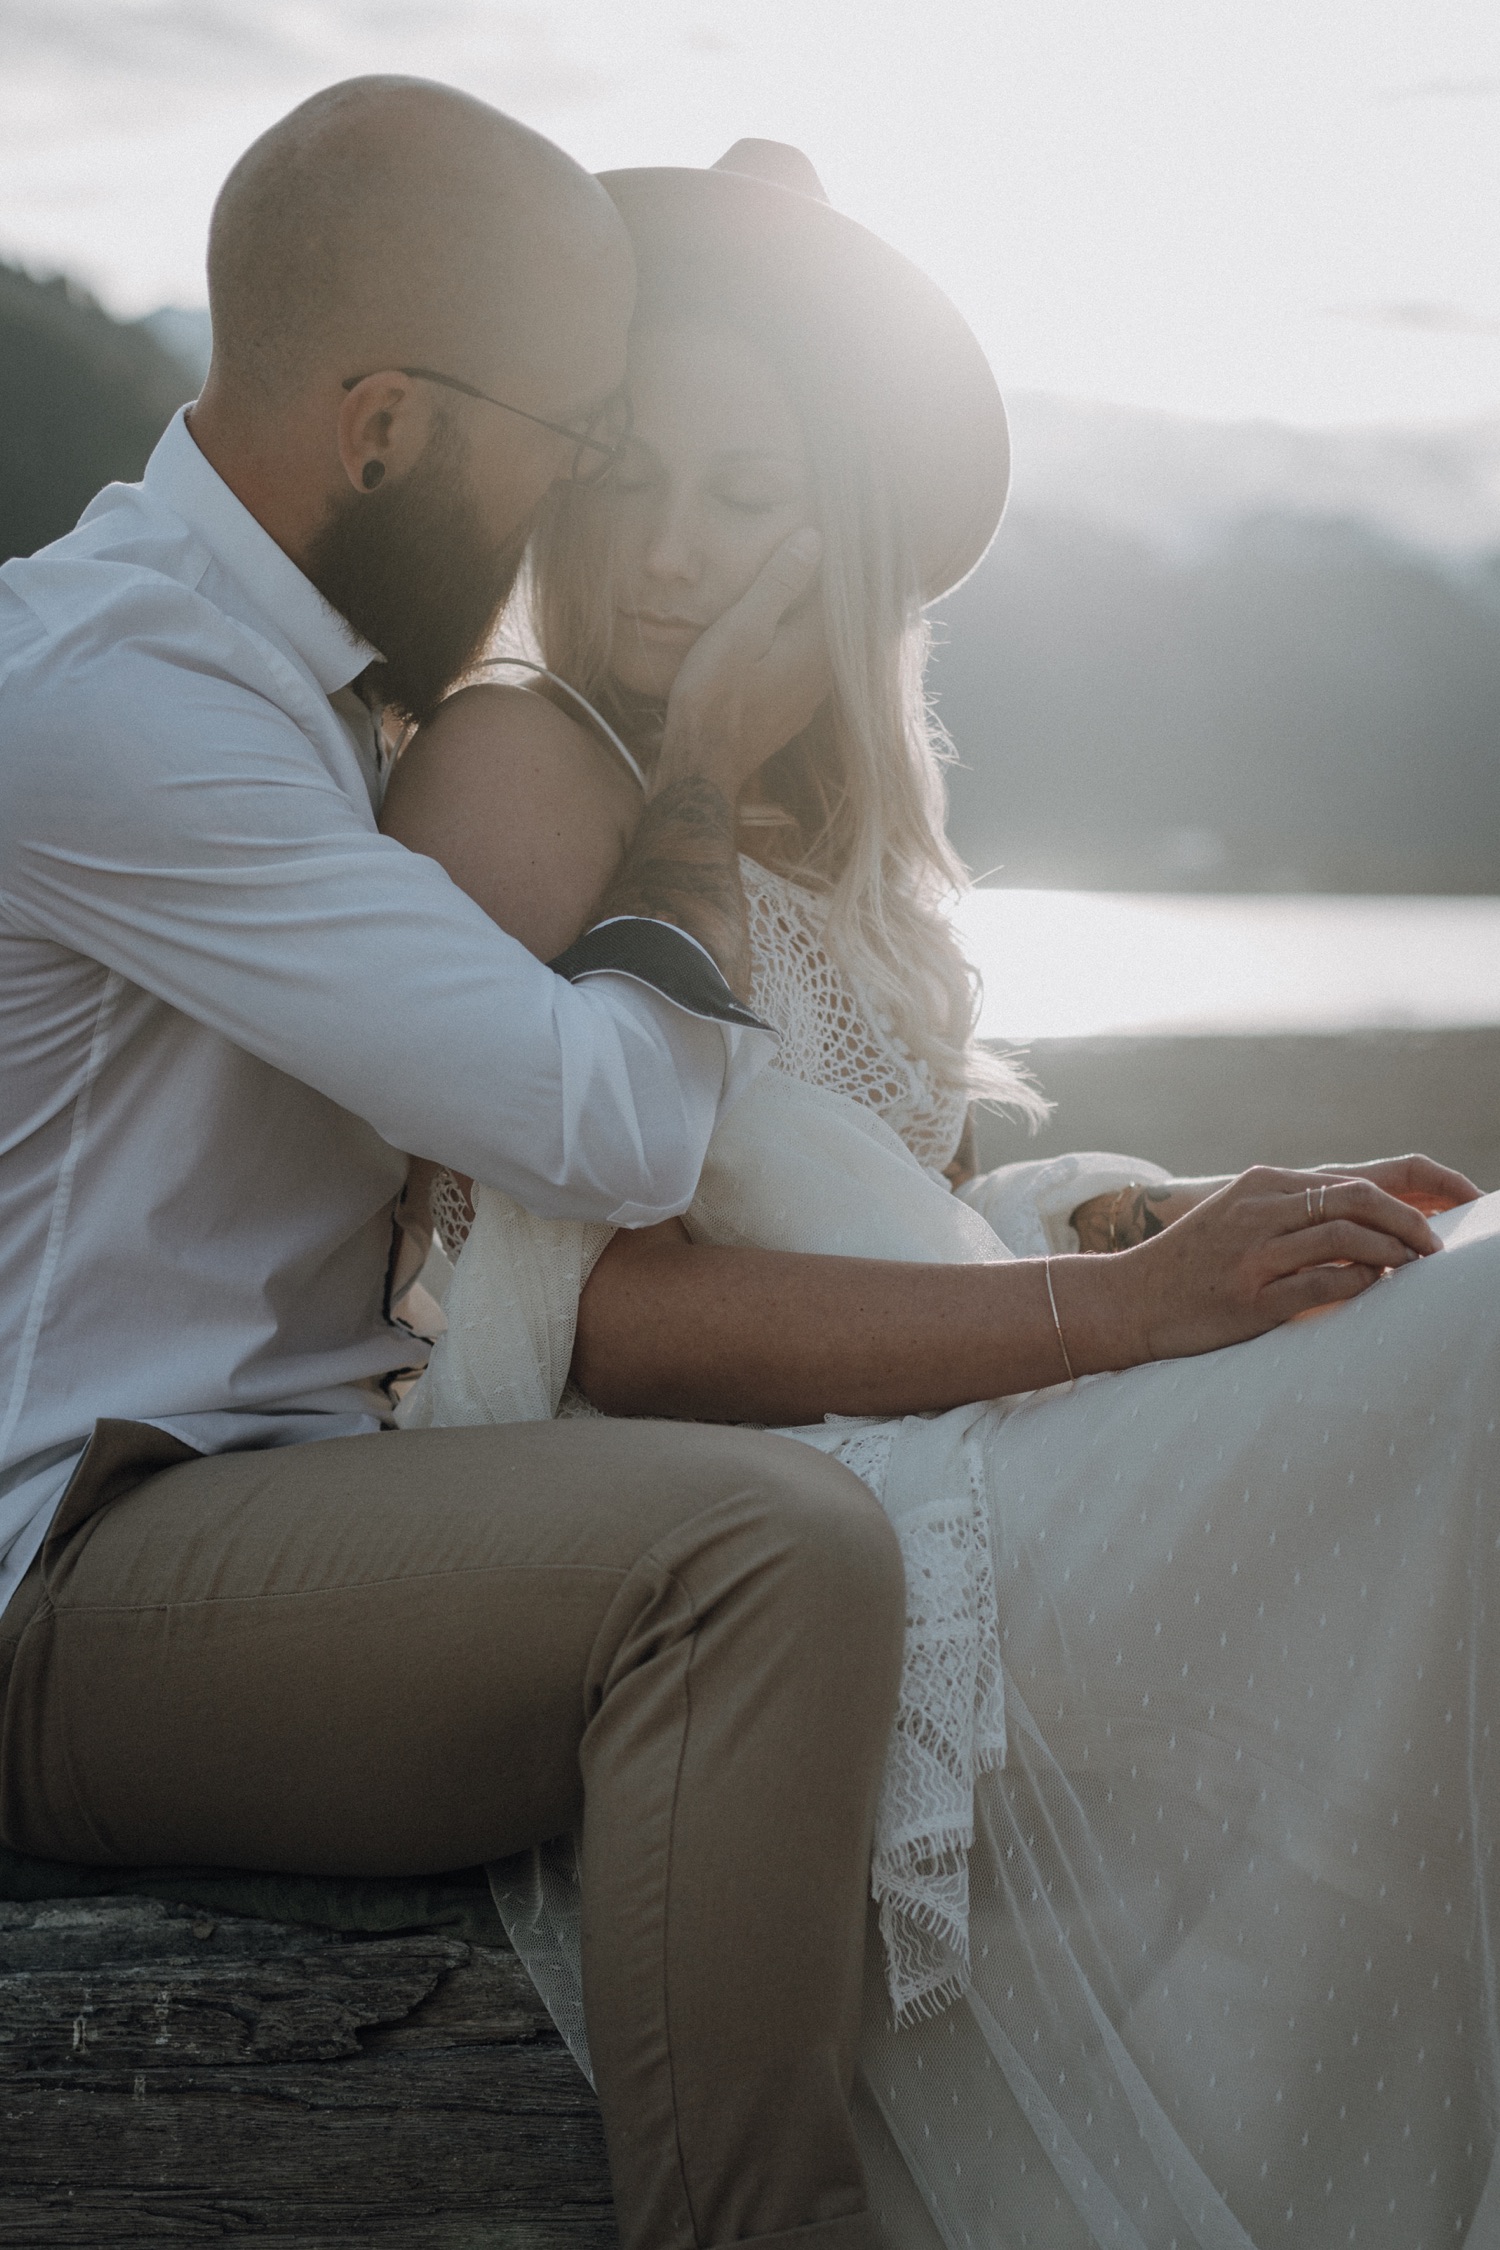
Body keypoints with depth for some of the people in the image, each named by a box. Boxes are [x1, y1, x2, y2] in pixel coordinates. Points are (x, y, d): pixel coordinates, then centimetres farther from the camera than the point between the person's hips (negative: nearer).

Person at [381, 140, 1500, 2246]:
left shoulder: (798, 812, 22)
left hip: (924, 1446, 9)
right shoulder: (517, 764, -4)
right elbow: (604, 1309, -16)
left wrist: (1188, 1209, -2)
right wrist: (1116, 1304, -20)